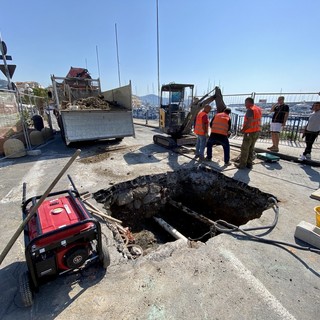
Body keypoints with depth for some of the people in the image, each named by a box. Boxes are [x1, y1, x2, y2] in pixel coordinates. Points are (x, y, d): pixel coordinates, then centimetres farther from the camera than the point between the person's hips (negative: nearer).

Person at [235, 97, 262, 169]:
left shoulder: (250, 110, -17)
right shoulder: (258, 109, 12)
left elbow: (249, 122, -25)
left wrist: (243, 130, -12)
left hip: (250, 132, -9)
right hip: (256, 131, 9)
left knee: (244, 149, 1)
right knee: (251, 148, 15)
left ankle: (242, 164, 7)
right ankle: (249, 164, 21)